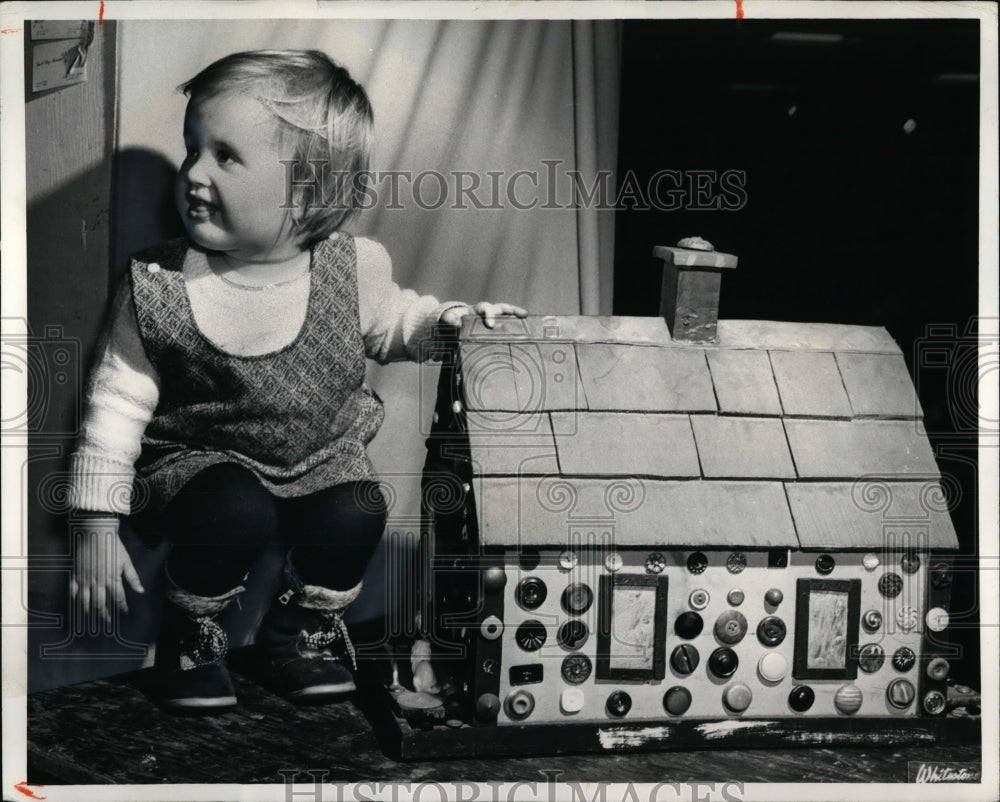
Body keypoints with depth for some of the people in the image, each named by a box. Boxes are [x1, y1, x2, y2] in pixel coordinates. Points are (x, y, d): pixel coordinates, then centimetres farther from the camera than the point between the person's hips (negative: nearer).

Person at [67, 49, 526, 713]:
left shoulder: (352, 268, -11)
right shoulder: (158, 288, -16)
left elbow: (390, 324, 13)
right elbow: (118, 403, -10)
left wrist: (448, 319, -8)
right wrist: (99, 525, -12)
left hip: (323, 453, 2)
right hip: (201, 456, -2)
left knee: (354, 517, -25)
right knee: (237, 514, -32)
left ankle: (306, 620, 8)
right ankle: (191, 629, 0)